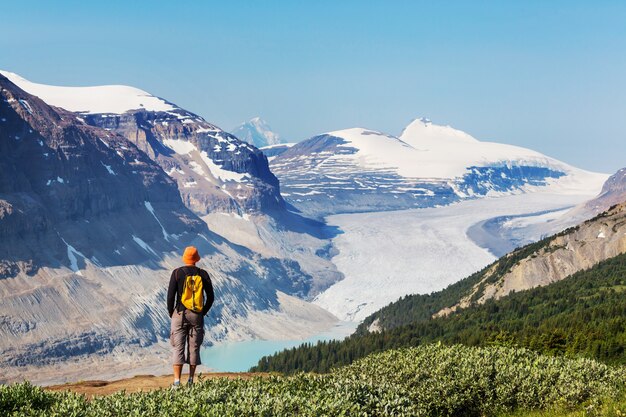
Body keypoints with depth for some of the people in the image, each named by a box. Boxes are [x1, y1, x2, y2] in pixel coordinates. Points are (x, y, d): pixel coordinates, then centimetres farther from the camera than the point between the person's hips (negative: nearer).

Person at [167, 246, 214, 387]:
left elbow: (171, 295, -7)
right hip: (197, 316, 2)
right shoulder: (203, 274, 3)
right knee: (194, 347, 9)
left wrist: (171, 312, 7)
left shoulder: (177, 273, -4)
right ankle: (191, 380, 10)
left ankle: (177, 381, -7)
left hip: (180, 315, -2)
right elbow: (210, 297, 5)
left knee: (178, 347, -2)